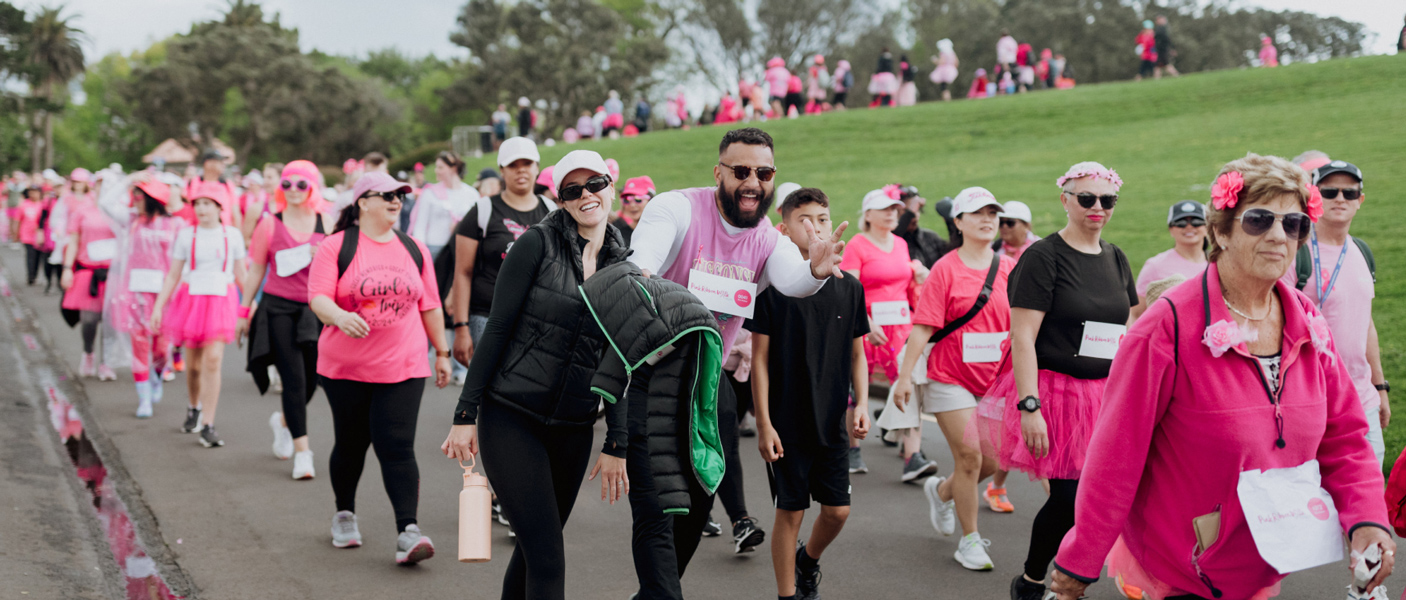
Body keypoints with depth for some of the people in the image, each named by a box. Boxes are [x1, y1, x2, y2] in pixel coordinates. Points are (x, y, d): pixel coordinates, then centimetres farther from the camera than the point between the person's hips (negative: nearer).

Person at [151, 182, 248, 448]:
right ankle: (194, 407, 38)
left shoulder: (232, 235, 2)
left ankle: (207, 426, -13)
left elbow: (241, 275, 9)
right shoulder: (186, 235, 4)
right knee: (194, 364, 8)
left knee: (213, 359, -16)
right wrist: (158, 307, 1)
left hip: (221, 301, -1)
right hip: (191, 300, 1)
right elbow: (173, 276, 6)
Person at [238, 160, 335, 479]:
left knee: (310, 379, 5)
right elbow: (256, 270, 7)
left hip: (315, 310, 2)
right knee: (293, 378, -7)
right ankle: (302, 450, -1)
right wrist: (244, 311, 8)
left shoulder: (327, 223, 5)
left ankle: (283, 420, 37)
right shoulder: (270, 224, 2)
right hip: (279, 309, -2)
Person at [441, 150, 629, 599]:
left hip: (573, 430, 5)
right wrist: (465, 414, -9)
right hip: (511, 421, -5)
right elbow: (497, 328, -6)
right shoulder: (539, 244, -6)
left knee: (534, 548, 13)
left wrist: (617, 446, 7)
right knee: (546, 558, -11)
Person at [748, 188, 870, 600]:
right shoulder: (772, 287, -7)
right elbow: (759, 359, -6)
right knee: (790, 511, 2)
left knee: (838, 510, 7)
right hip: (787, 423, -4)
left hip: (832, 422, 4)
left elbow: (857, 354, 12)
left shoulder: (848, 289, 4)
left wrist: (862, 404, -1)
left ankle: (808, 559, 37)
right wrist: (764, 424, -10)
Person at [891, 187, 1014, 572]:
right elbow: (923, 326, -10)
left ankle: (941, 491, 35)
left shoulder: (1010, 268, 4)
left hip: (996, 379, 4)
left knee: (994, 459, 6)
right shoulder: (946, 269, -7)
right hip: (952, 378, -4)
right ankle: (970, 541, 11)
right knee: (969, 456, -4)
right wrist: (905, 376, -15)